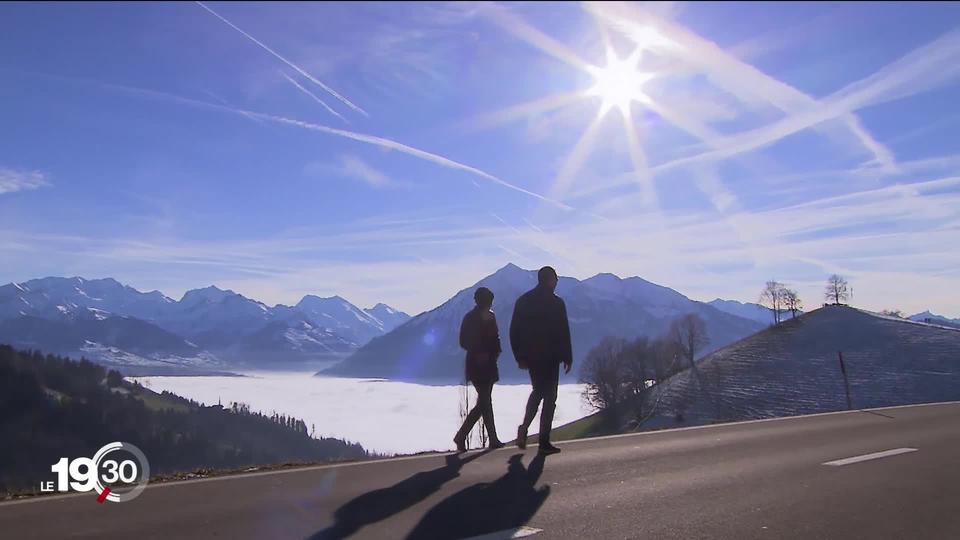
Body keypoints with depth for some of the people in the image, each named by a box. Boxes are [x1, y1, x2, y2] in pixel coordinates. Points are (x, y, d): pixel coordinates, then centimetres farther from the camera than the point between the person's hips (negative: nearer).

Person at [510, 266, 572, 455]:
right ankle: (544, 442, 4)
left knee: (537, 391, 23)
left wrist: (519, 356, 12)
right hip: (549, 357, -5)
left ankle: (524, 427, 7)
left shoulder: (523, 301, 6)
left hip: (530, 356, 5)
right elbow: (563, 333, -10)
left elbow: (514, 331, 6)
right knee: (549, 397, 3)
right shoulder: (556, 302, -10)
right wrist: (568, 357, -1)